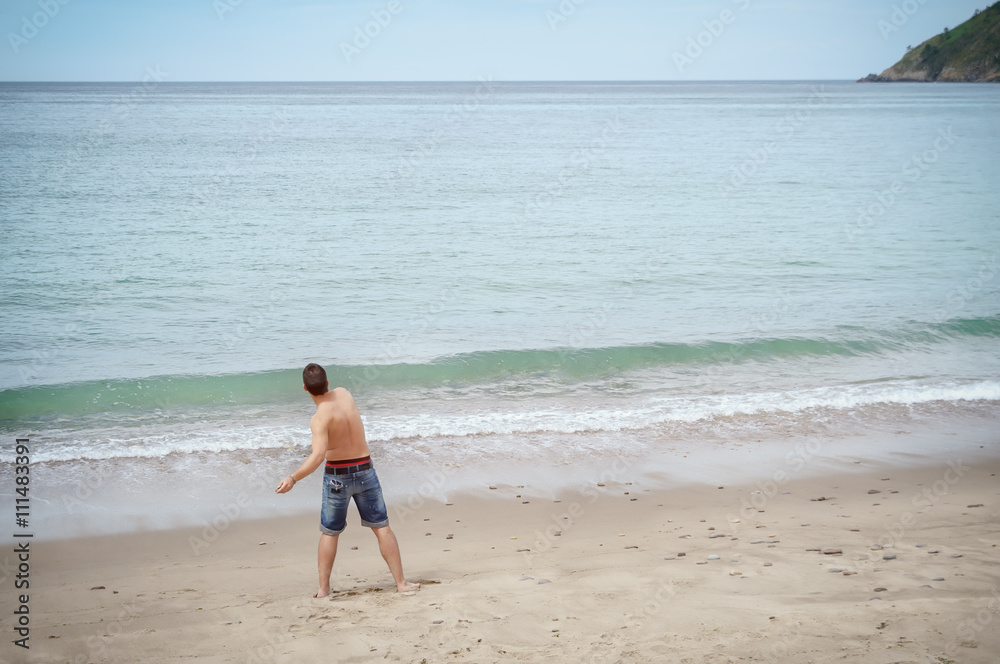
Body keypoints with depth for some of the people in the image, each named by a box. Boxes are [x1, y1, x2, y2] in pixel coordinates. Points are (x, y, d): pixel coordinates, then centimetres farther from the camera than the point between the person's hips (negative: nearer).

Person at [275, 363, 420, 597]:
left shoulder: (320, 418, -20)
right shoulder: (344, 393, -3)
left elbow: (318, 456, -32)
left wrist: (293, 479, -32)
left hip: (337, 476, -4)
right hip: (365, 471, 4)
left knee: (329, 533, 12)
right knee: (382, 528, 7)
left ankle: (323, 589, 14)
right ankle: (401, 582, 6)